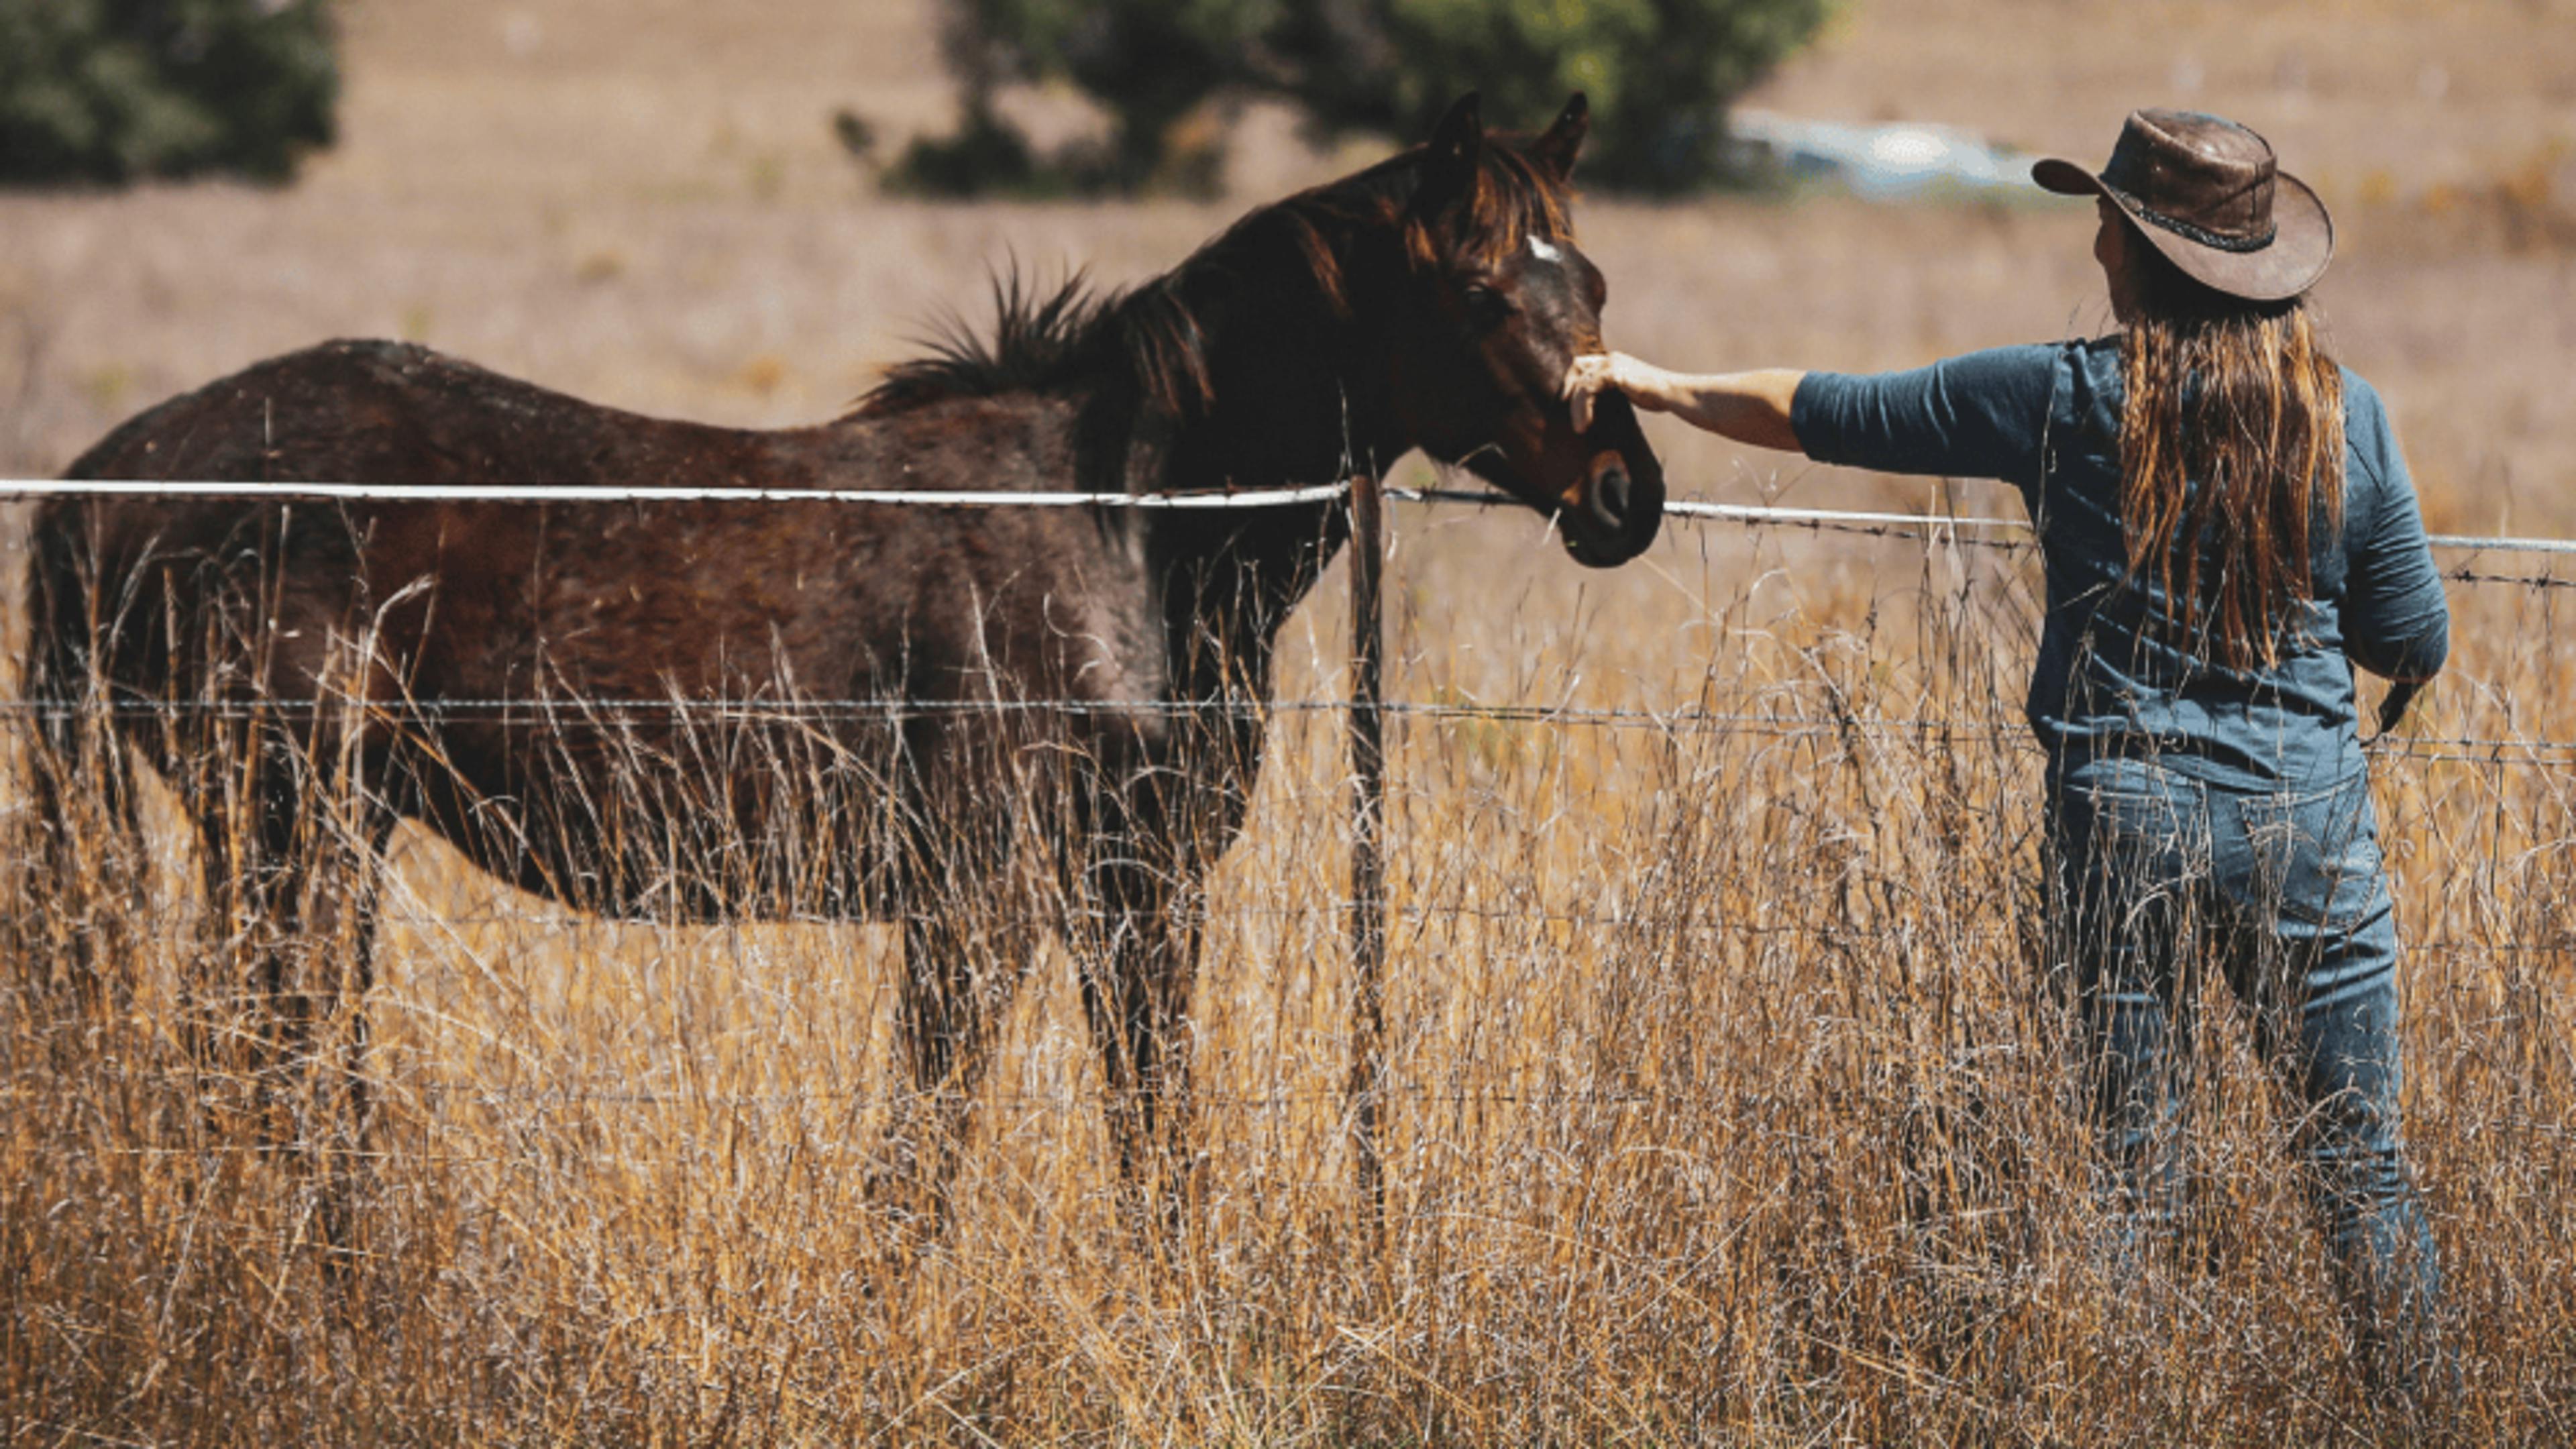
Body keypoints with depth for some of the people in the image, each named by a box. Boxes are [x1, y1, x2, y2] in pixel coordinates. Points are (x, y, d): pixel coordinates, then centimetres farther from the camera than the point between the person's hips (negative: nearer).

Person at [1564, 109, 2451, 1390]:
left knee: (2136, 1183, 7)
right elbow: (2414, 646, 3)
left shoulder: (2062, 401, -4)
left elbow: (1822, 414, 6)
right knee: (2361, 1167, 8)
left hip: (2123, 817, 0)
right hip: (2309, 825, 1)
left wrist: (1657, 386, 21)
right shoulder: (2344, 417, -2)